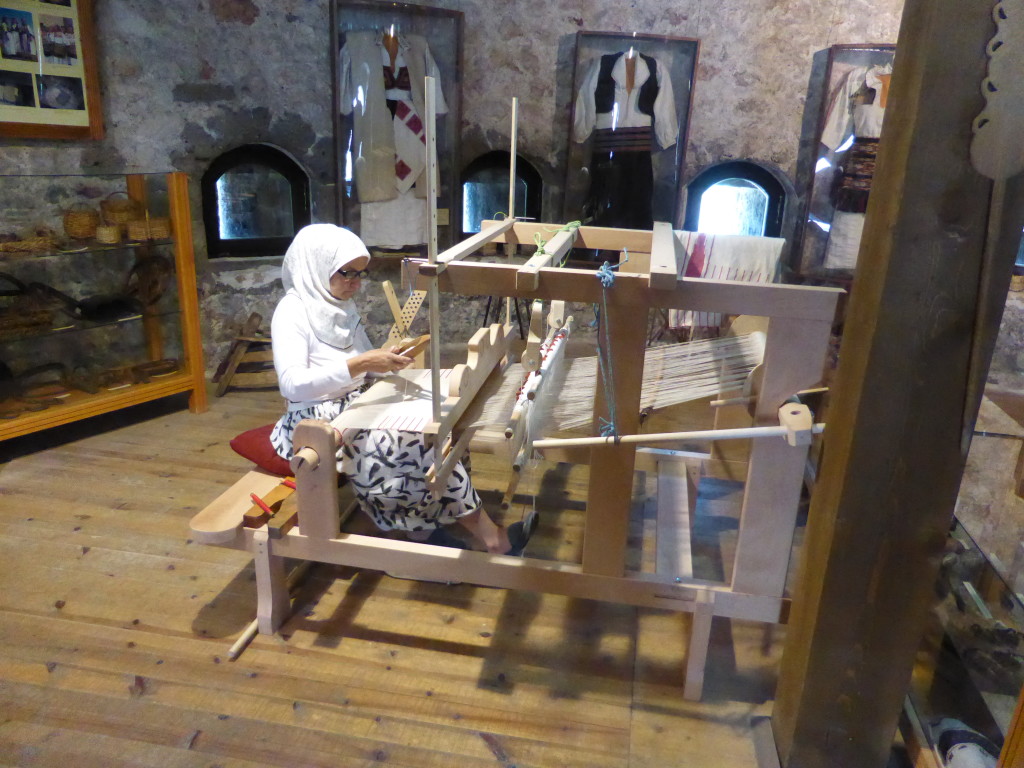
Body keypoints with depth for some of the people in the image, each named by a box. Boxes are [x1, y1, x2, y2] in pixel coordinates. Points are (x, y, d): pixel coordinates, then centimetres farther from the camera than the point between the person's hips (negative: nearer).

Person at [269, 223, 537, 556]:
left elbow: (366, 368, 17)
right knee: (415, 443, -24)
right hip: (318, 423, -8)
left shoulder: (343, 307, 11)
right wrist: (359, 364, -33)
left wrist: (389, 359, -4)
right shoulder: (292, 311, -12)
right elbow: (293, 383, -26)